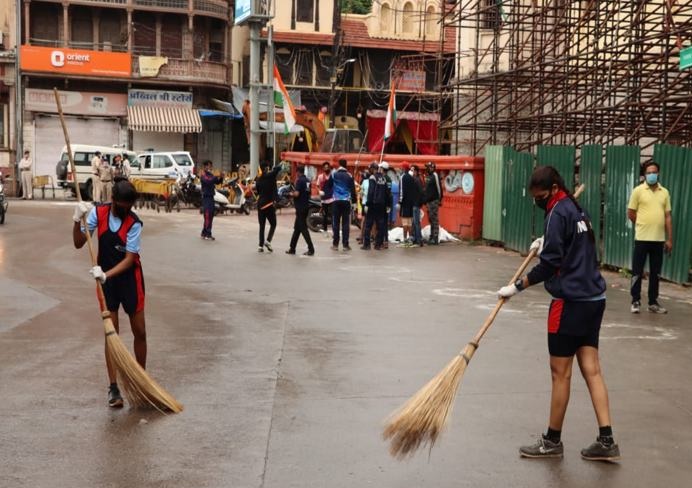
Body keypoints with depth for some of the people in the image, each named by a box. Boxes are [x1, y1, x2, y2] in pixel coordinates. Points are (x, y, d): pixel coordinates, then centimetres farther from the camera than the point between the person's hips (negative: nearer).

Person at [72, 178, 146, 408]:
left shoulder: (134, 223, -18)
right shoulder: (98, 213, -9)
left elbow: (129, 259, -19)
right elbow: (78, 244, -7)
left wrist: (106, 274, -32)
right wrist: (77, 220, -22)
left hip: (129, 279, -2)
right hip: (105, 280, 2)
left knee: (139, 331, 5)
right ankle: (113, 387, 5)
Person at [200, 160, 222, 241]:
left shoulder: (211, 174, 15)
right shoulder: (203, 175, -8)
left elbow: (217, 182, 12)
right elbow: (208, 181, -27)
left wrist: (221, 178, -6)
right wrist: (216, 177, -32)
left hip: (211, 197, 8)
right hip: (206, 197, -8)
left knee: (211, 216, 13)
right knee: (207, 216, -11)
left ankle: (204, 233, 23)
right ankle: (207, 235, -12)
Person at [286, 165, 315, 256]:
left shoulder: (299, 180, -14)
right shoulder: (307, 181, 11)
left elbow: (297, 194, -22)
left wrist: (292, 194, 0)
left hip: (300, 207, -8)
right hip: (306, 206, 8)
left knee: (303, 228, -5)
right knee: (297, 228, 14)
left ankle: (311, 249, -8)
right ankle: (292, 248, 20)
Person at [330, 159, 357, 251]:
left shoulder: (333, 175, 1)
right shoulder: (349, 176, 1)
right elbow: (353, 189, 2)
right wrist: (354, 200, 10)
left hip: (336, 201, 0)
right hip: (346, 201, 0)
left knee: (335, 222, 5)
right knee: (346, 223, 2)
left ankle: (335, 244, 4)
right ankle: (345, 244, 0)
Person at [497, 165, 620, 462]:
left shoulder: (558, 213, -14)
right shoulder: (576, 209, 14)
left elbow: (549, 264, -19)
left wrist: (517, 287, -14)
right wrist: (547, 243, 16)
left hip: (571, 301, -9)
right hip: (593, 298, 9)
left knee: (560, 372, 1)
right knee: (591, 368, 8)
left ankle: (552, 442, 13)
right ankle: (606, 441, 6)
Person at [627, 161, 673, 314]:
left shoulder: (664, 192, 8)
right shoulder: (638, 191, -3)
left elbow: (668, 217, 7)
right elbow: (630, 214, 0)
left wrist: (669, 239, 3)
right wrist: (643, 225, 8)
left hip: (659, 239, 3)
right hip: (642, 238, -3)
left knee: (655, 273, 9)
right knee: (637, 272, 1)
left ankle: (653, 303, 17)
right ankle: (636, 301, 10)